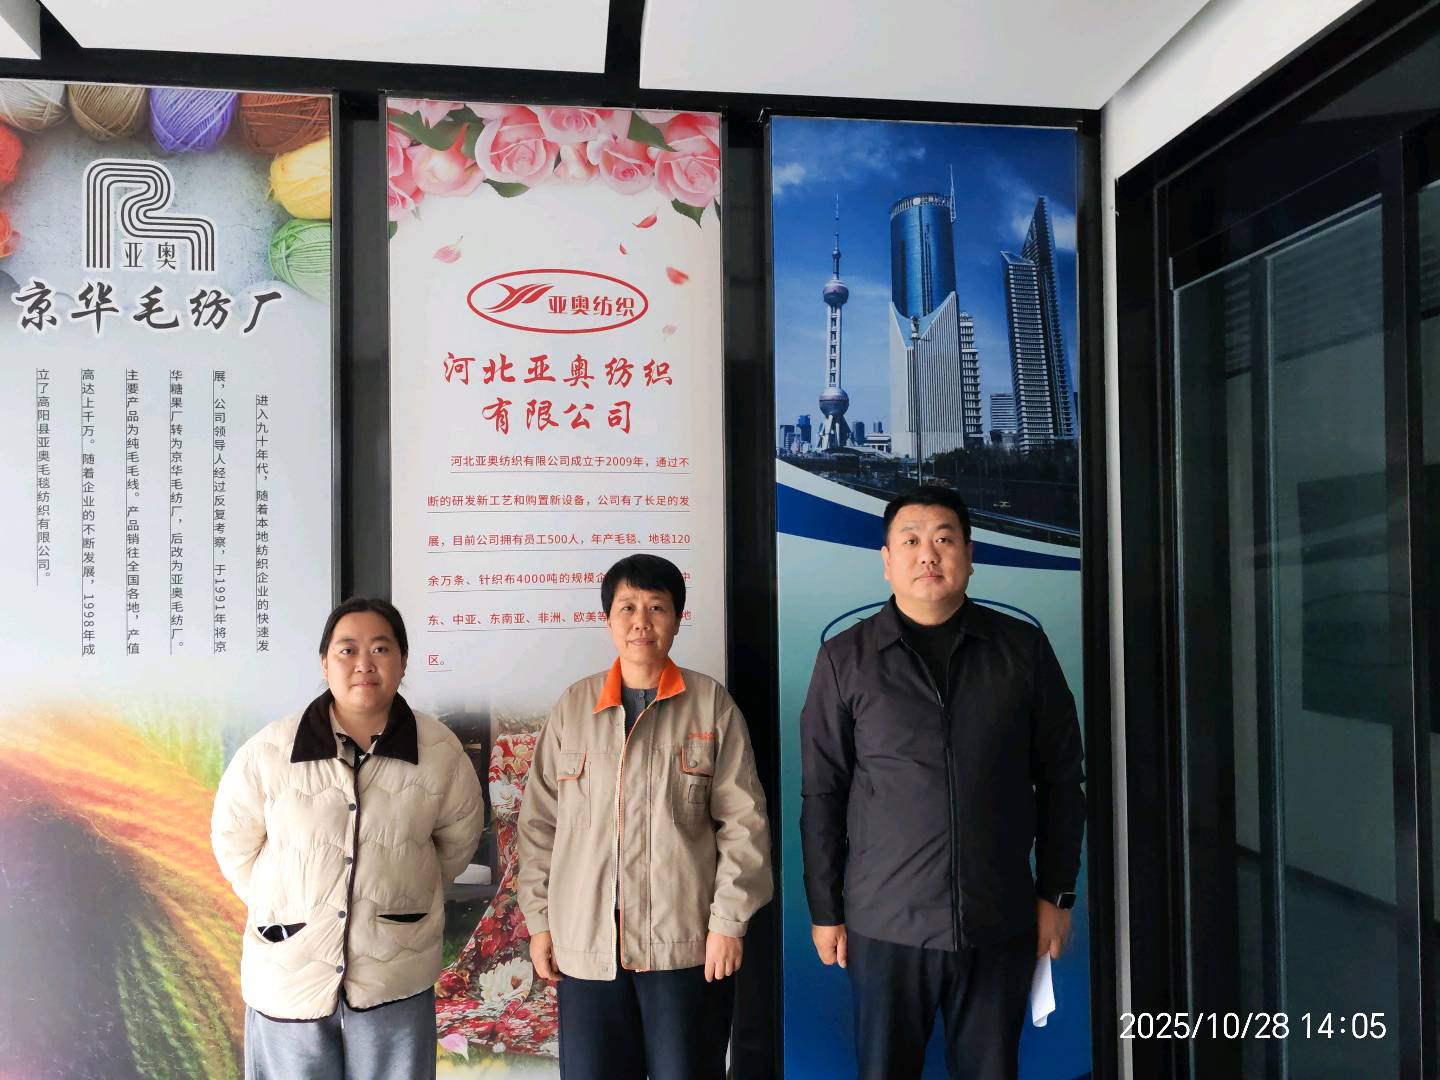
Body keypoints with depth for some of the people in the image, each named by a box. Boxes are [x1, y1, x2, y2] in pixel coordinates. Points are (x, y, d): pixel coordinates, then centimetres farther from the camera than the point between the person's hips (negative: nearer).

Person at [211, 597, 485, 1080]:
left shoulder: (440, 753, -10)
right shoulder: (269, 753, -13)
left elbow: (458, 839, 8)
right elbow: (234, 844, 3)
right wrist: (282, 912, 7)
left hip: (396, 982, 1)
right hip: (288, 973, 0)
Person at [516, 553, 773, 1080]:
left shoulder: (711, 704, -1)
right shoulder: (572, 706, 5)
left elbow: (743, 823, -2)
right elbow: (540, 822, 8)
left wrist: (728, 919, -6)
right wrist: (539, 918, 6)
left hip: (686, 943, -1)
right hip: (586, 945, 2)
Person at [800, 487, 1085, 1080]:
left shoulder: (1023, 648, 2)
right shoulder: (846, 658, -1)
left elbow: (1060, 780, 7)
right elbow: (822, 794, 2)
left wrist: (1056, 893, 6)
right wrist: (825, 910, 2)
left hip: (1000, 922, 1)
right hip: (885, 921, -1)